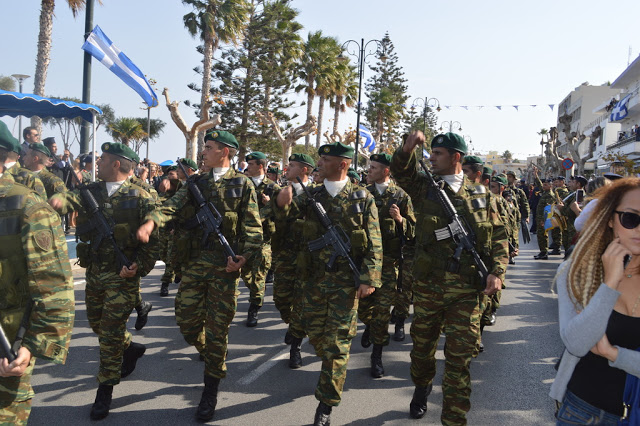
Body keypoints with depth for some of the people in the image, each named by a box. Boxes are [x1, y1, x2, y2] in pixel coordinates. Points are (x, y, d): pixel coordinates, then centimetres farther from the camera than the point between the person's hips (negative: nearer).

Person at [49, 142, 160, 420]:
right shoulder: (91, 192, 8)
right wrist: (59, 200, -34)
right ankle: (131, 348, 45)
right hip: (93, 272, 6)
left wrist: (139, 266, -21)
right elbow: (73, 199, -12)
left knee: (111, 333, -1)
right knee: (96, 323, 20)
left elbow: (153, 239, -10)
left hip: (122, 275, -6)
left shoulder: (140, 198, -9)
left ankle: (105, 389, 15)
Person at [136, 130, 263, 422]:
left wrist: (245, 256, -20)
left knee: (217, 327, 2)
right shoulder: (196, 183, 11)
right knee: (186, 318, 5)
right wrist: (152, 221, -24)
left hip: (224, 266, -4)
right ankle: (207, 353, 38)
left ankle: (211, 391, 17)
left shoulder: (242, 184, 0)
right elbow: (173, 207, -4)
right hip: (194, 261, 4)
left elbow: (253, 227, -5)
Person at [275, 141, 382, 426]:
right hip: (314, 277, 4)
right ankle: (334, 372, 43)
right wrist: (283, 201, -31)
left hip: (346, 281, -4)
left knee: (337, 340, 1)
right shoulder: (312, 196, 7)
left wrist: (369, 279, -13)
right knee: (315, 333, 14)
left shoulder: (362, 199, -4)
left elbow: (374, 245, -6)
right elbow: (290, 208, -8)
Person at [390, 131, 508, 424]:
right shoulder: (425, 187, 6)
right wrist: (407, 149, -18)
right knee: (423, 344, 17)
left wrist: (497, 272, -7)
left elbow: (498, 237, 6)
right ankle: (422, 387, 46)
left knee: (459, 357, 1)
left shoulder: (480, 196, 4)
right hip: (427, 285, 2)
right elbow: (400, 171, 2)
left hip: (466, 290, -1)